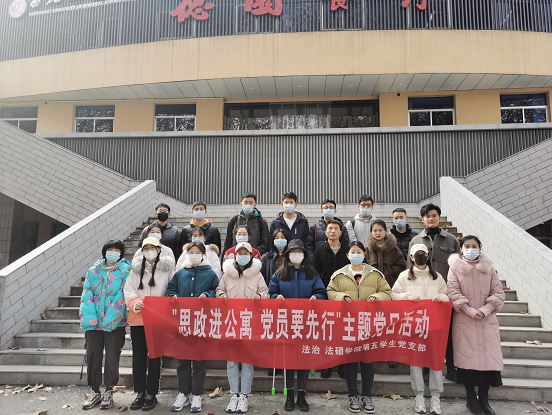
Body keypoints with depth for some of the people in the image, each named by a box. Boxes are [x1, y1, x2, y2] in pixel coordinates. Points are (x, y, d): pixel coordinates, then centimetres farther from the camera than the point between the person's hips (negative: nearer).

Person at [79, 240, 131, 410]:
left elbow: (123, 296, -10)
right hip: (94, 321, 3)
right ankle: (95, 392, 24)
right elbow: (87, 295, 1)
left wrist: (109, 319, -17)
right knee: (92, 355, 8)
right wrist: (90, 318, -12)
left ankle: (109, 392, 20)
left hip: (114, 322, -3)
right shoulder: (93, 271, 6)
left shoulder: (125, 271, -3)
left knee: (112, 357, 3)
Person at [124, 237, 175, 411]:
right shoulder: (135, 270, 9)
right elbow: (128, 290, 2)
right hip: (137, 319, 3)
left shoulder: (167, 268, 0)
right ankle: (140, 393, 22)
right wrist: (134, 303, -16)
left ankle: (151, 394, 17)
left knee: (154, 356, 5)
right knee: (138, 356, 10)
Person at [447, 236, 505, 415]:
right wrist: (471, 311, -14)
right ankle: (471, 399, 14)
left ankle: (484, 399, 16)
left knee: (488, 358, 2)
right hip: (464, 321, -2)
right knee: (467, 358, 0)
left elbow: (498, 292, 4)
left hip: (487, 321, 3)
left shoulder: (488, 268, 8)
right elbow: (453, 294, -7)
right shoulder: (455, 268, 0)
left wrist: (485, 310, -9)